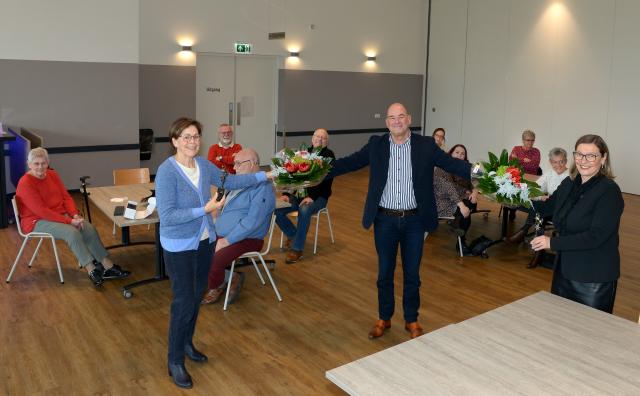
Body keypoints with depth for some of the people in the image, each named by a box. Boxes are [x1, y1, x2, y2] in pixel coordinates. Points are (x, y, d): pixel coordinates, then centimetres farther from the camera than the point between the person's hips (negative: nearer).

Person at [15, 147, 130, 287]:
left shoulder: (52, 175, 4)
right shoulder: (25, 184, -18)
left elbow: (66, 197, 5)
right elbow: (41, 211, -23)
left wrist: (75, 215, -13)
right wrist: (69, 221, -24)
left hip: (61, 215, 7)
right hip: (37, 222, -7)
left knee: (89, 228, -15)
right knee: (72, 232, -31)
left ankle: (108, 267, -14)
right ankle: (92, 271, -26)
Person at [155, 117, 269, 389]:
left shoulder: (203, 165, -2)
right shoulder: (166, 171, -22)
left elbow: (229, 181, 13)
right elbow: (166, 216, -25)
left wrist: (263, 176, 12)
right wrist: (204, 210, -28)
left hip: (205, 241, 7)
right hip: (179, 246, -7)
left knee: (197, 296, 19)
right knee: (184, 302, -2)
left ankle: (186, 343, 40)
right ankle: (175, 362, 17)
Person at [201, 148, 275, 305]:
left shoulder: (263, 188, -16)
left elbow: (252, 222, -24)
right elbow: (225, 210, 23)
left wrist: (227, 241, -22)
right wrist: (215, 231, 8)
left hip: (247, 240, -9)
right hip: (222, 235, 9)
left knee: (213, 261, -25)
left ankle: (216, 288, 6)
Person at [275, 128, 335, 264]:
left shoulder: (329, 155, -3)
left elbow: (326, 180, -13)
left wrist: (312, 197, -25)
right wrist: (286, 194, -5)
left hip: (318, 196, -5)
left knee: (304, 211, -36)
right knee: (277, 209, -19)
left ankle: (297, 249, -23)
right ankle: (293, 235, 7)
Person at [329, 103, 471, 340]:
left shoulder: (426, 145, -3)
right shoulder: (376, 145, 0)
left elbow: (453, 164, -8)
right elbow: (350, 162, -1)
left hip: (414, 220, 0)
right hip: (385, 220, 1)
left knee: (412, 273, 11)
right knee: (384, 272, 12)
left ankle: (412, 320, 30)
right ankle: (384, 319, 31)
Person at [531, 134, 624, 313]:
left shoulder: (609, 191, -17)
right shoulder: (569, 184, 3)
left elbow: (596, 236, -23)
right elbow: (546, 207, 18)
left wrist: (553, 242, -21)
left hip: (595, 278, -6)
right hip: (565, 270, 6)